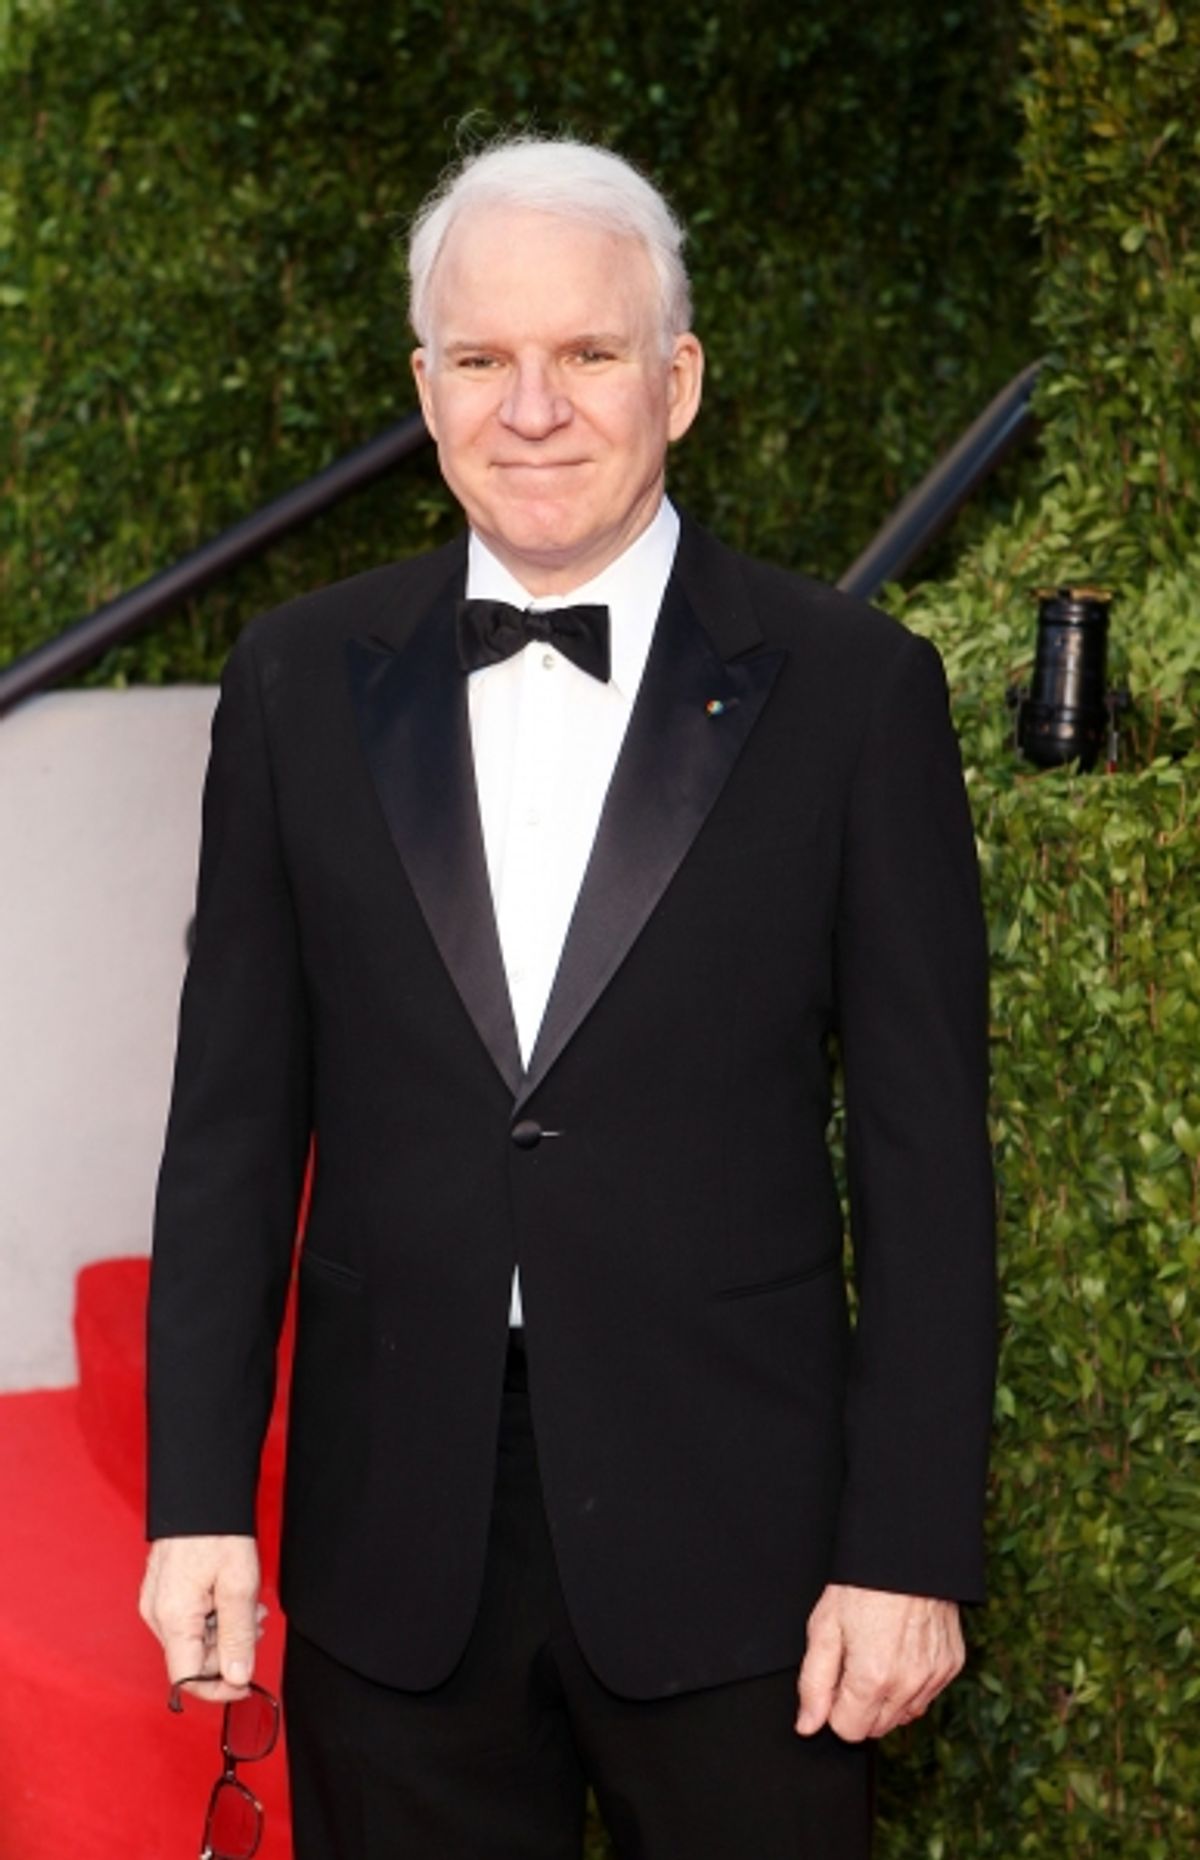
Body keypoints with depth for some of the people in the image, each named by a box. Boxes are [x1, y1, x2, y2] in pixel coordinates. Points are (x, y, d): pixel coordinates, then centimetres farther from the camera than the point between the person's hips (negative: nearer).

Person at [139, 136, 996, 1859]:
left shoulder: (853, 688, -2)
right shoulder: (301, 680, 5)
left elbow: (926, 1155, -3)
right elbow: (235, 1121, 6)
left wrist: (912, 1546, -6)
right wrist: (197, 1499, 1)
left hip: (729, 1535, -2)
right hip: (393, 1541, 2)